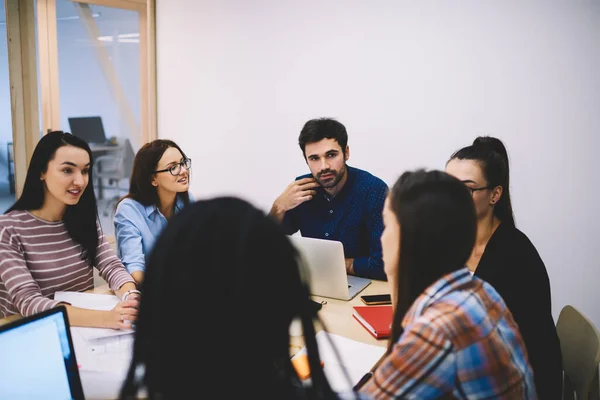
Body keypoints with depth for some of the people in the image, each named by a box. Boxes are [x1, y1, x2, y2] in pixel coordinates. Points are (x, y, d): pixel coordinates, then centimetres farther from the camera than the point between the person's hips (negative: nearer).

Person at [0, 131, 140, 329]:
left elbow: (113, 268, -5)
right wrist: (105, 318, -36)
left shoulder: (85, 219, 5)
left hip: (84, 330, 4)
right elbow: (28, 302, -22)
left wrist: (131, 298, -28)